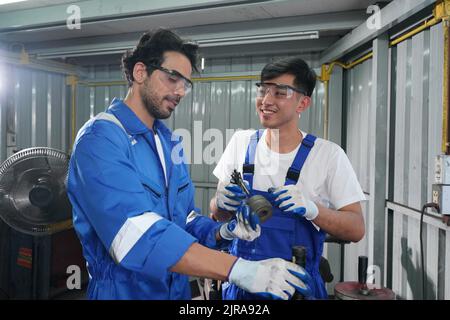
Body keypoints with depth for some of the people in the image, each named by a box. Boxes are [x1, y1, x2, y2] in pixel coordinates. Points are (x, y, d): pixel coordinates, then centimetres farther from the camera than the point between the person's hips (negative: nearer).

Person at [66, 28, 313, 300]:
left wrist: (221, 233, -11)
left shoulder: (169, 142, 6)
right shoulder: (100, 138, -19)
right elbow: (137, 235, -31)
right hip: (124, 290, -7)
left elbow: (183, 219, 9)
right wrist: (238, 269, -33)